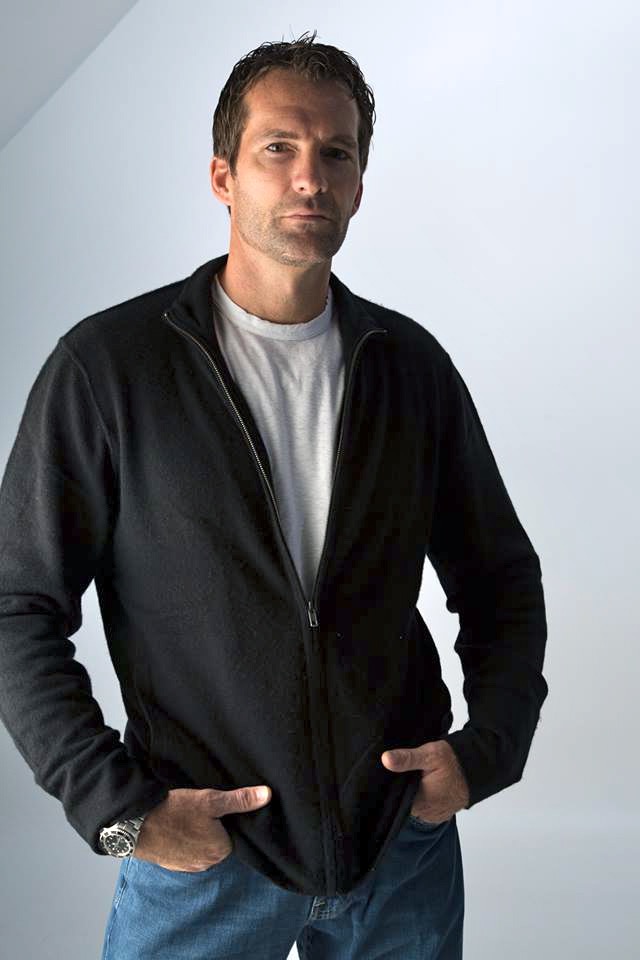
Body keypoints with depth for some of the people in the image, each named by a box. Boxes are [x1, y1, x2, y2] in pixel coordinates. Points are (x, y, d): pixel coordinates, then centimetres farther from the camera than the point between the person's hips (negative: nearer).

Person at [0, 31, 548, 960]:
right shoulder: (109, 362, -8)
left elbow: (500, 578, 10)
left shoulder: (413, 364, 2)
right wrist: (116, 807, -12)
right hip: (201, 850, -2)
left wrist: (489, 746, -2)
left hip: (405, 842, 3)